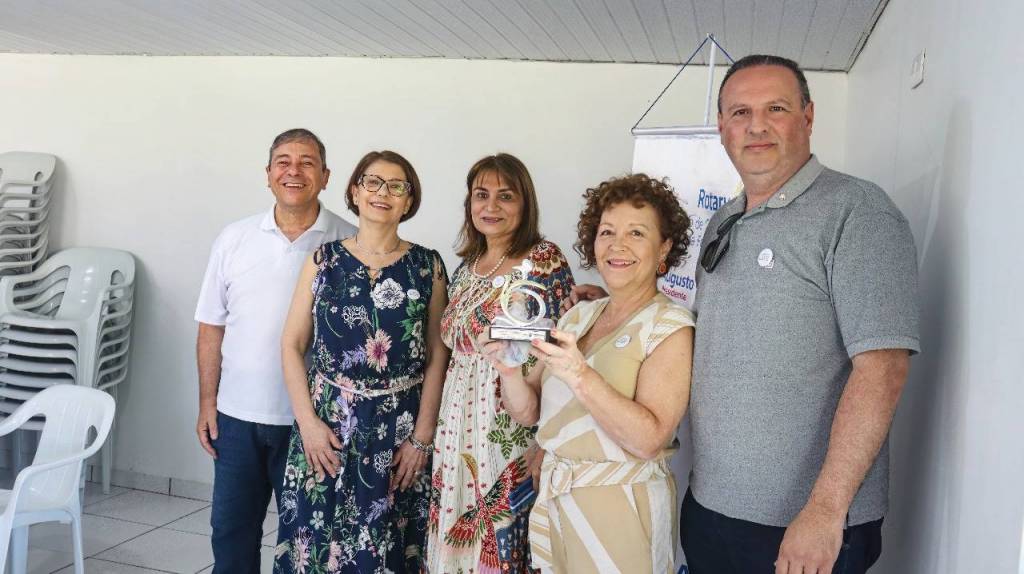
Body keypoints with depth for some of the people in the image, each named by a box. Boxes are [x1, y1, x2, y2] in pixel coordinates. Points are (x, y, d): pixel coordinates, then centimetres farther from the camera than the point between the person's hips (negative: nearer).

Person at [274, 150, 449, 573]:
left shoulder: (427, 266, 0)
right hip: (326, 425, 1)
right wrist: (308, 422, -6)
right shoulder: (324, 260, 2)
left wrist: (422, 435, -4)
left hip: (398, 431, 0)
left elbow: (437, 356, 0)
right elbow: (292, 345, 2)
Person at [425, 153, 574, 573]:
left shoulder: (545, 261, -10)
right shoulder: (466, 266, 10)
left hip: (514, 425, -6)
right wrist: (445, 424, 16)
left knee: (501, 538, 3)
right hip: (460, 425, 6)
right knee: (456, 531, 14)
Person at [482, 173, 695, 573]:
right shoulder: (578, 317, 5)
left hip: (622, 506, -5)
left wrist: (579, 376, -33)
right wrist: (509, 371, -16)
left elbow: (649, 439, -23)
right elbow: (529, 413, 3)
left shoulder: (671, 326, -12)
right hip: (553, 498, 6)